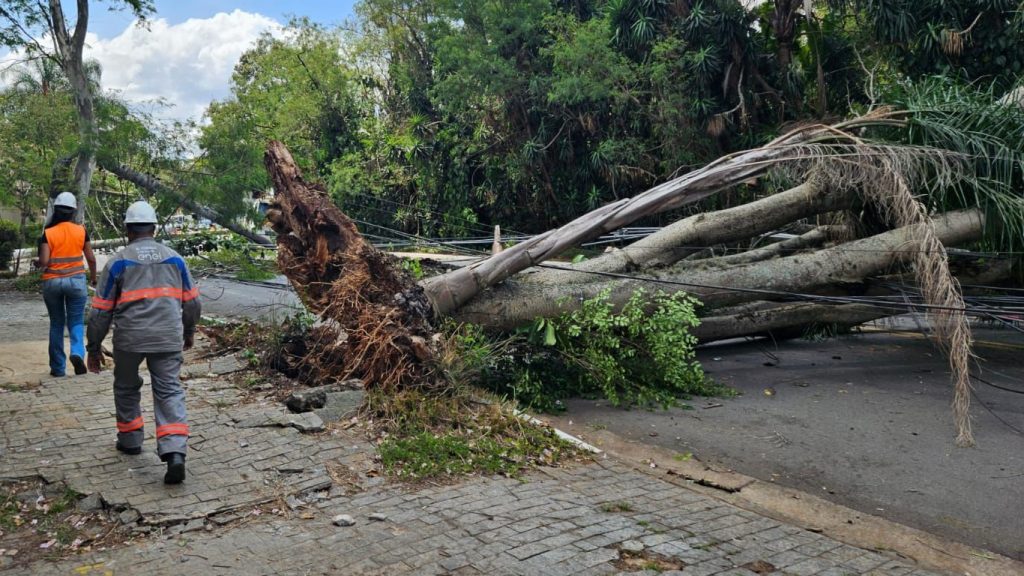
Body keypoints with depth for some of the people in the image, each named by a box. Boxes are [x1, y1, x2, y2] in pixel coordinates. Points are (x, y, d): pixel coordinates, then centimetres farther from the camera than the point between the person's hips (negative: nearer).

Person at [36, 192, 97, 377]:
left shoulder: (48, 233, -6)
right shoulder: (81, 231, -2)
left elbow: (43, 261, -11)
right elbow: (91, 258, 2)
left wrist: (37, 263, 12)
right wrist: (93, 277, 18)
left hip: (52, 282, 0)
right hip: (76, 280, 0)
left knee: (56, 324, 12)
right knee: (76, 322, 7)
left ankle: (58, 367, 16)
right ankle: (77, 352, -21)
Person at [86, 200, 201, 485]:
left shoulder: (118, 262, 1)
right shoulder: (175, 259, 9)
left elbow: (101, 310, 3)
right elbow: (191, 302, 15)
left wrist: (94, 347, 13)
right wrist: (188, 331, 31)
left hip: (129, 338, -1)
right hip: (169, 339, 1)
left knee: (126, 387, 22)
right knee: (169, 391, 2)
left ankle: (130, 439, 34)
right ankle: (175, 453, -12)